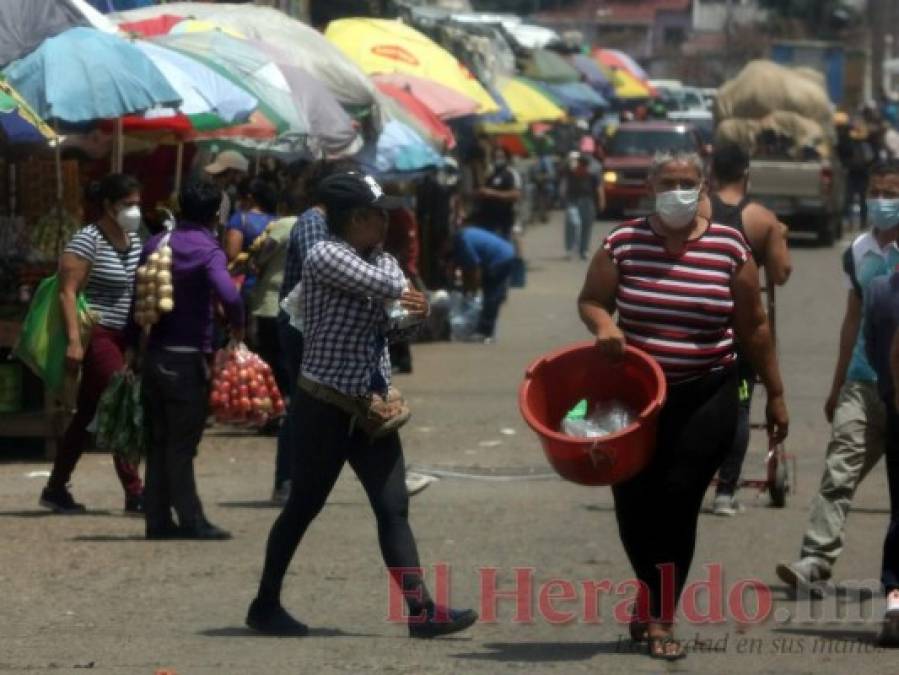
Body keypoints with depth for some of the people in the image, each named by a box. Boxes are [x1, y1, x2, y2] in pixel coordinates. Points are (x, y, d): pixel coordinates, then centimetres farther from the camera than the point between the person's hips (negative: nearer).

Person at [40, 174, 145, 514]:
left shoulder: (134, 241, 13)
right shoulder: (88, 241, -11)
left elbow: (140, 290, 22)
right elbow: (67, 291, -16)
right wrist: (74, 339, -24)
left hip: (124, 337, 8)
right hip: (97, 335, -8)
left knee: (88, 415, 12)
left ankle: (56, 489, 20)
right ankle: (134, 492, -11)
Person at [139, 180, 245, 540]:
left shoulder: (154, 246, 8)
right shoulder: (208, 250, -11)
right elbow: (228, 295, -27)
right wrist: (237, 325, -8)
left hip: (154, 355, 6)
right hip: (188, 358, -6)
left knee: (159, 441, 11)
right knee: (182, 444, -3)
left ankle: (158, 520, 11)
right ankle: (190, 520, -3)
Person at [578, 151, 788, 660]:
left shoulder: (729, 247, -1)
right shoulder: (623, 243, 0)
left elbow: (753, 326, 5)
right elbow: (590, 300, 8)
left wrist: (776, 393, 7)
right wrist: (603, 325, -15)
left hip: (705, 399, -1)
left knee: (677, 504, -7)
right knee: (633, 504, 2)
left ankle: (659, 616, 5)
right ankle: (655, 599, 28)